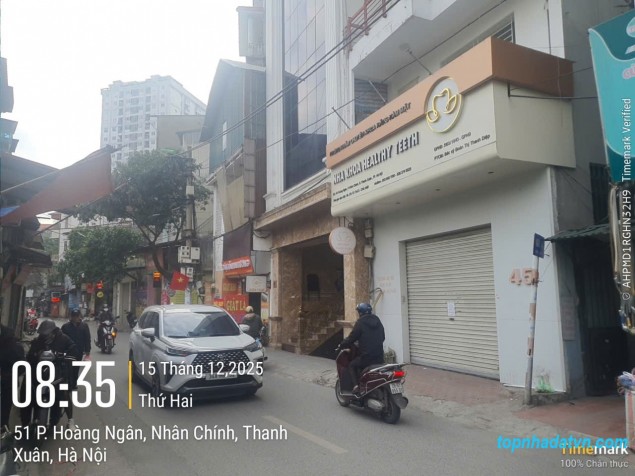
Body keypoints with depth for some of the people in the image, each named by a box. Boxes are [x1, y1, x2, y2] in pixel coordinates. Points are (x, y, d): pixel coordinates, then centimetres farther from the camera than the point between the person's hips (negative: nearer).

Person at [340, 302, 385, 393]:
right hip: (380, 358, 6)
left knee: (351, 365, 16)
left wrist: (341, 345, 11)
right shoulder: (378, 321, 10)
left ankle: (356, 385, -1)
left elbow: (351, 338, -6)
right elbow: (382, 337, 20)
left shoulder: (360, 323, -9)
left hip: (366, 357, -6)